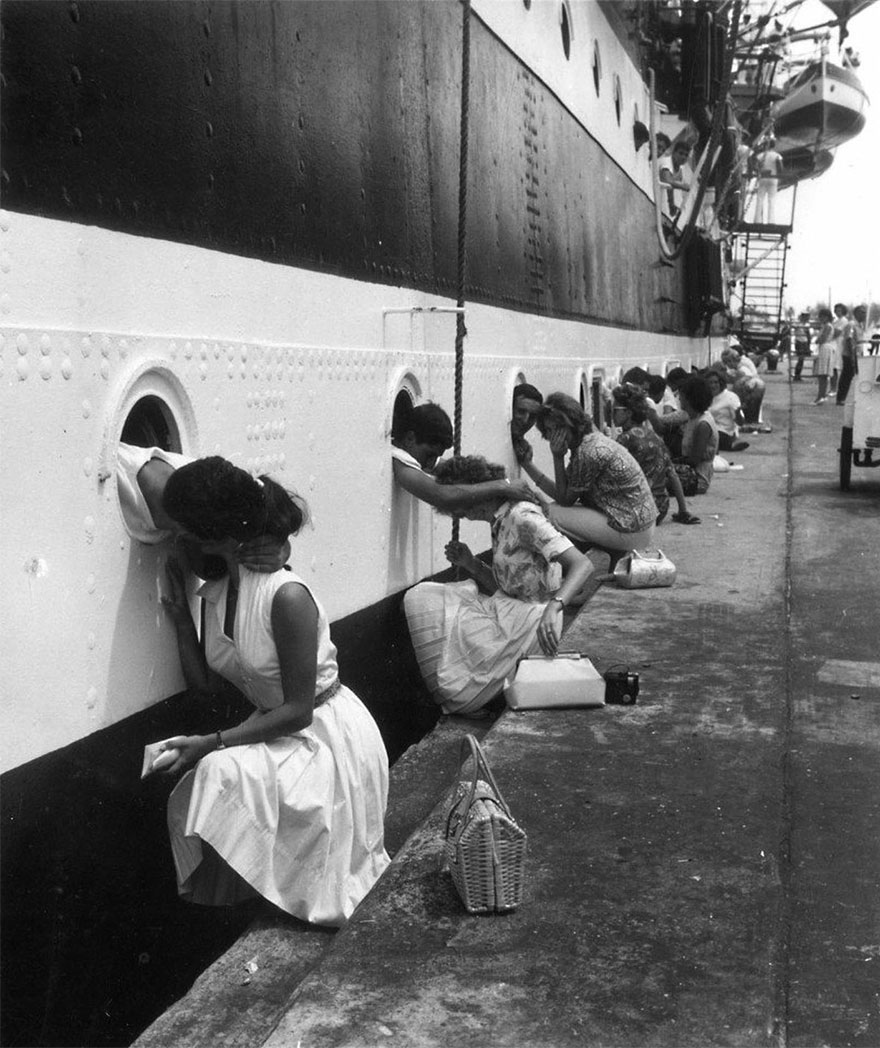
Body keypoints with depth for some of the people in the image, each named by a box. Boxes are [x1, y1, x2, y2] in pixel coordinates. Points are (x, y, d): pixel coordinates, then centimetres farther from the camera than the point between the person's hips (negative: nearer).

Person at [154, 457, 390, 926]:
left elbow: (298, 709, -23)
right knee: (189, 795, -15)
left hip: (325, 735, -8)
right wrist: (181, 617, -5)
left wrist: (212, 743, -25)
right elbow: (203, 684, 4)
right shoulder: (214, 593, -2)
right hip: (273, 730, 8)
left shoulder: (286, 596, -26)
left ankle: (218, 915, -11)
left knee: (222, 778, -28)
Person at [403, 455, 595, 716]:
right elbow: (503, 586, 13)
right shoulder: (499, 523, 11)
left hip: (530, 618, -9)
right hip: (506, 609, 9)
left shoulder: (523, 517, -18)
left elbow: (582, 564, -28)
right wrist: (471, 564, -1)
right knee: (419, 597, -2)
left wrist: (554, 606, -44)